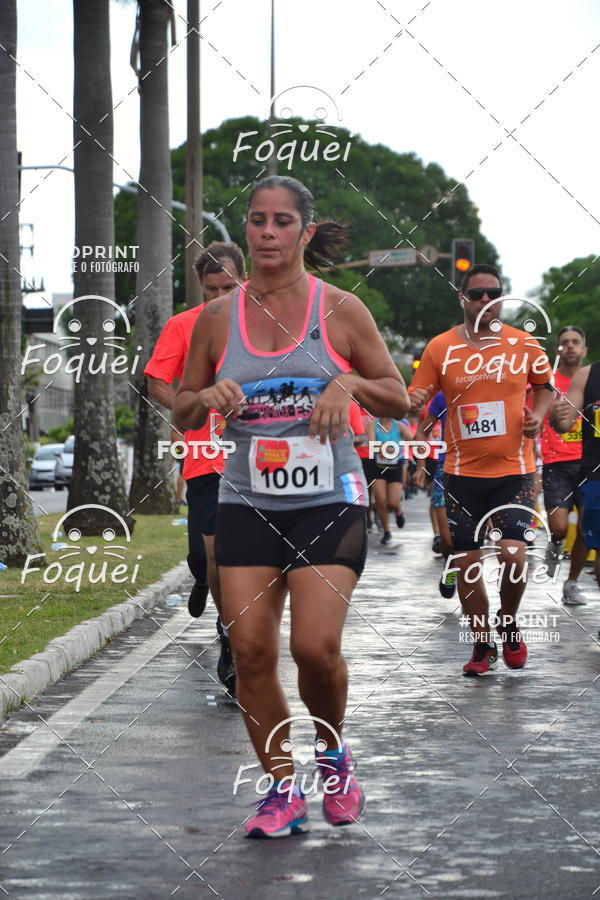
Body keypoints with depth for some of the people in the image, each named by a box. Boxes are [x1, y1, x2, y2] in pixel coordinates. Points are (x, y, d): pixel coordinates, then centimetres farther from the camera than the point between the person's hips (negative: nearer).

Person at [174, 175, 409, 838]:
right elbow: (183, 411, 14)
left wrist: (351, 384, -14)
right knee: (250, 648, -5)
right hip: (246, 503, 3)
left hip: (329, 501, -2)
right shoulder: (217, 318, 5)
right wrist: (208, 398, -9)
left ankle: (332, 751, 16)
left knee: (316, 645, -14)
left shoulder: (341, 311, 1)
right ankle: (282, 790, 10)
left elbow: (399, 400, 6)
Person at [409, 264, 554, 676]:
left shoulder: (524, 344, 1)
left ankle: (510, 625, 13)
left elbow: (545, 385, 17)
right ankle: (483, 645, 21)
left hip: (514, 470, -1)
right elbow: (416, 396, -1)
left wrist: (538, 413, -2)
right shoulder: (441, 348, -2)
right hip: (463, 473, 1)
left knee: (513, 553, -15)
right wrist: (412, 402, -24)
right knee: (467, 564, 4)